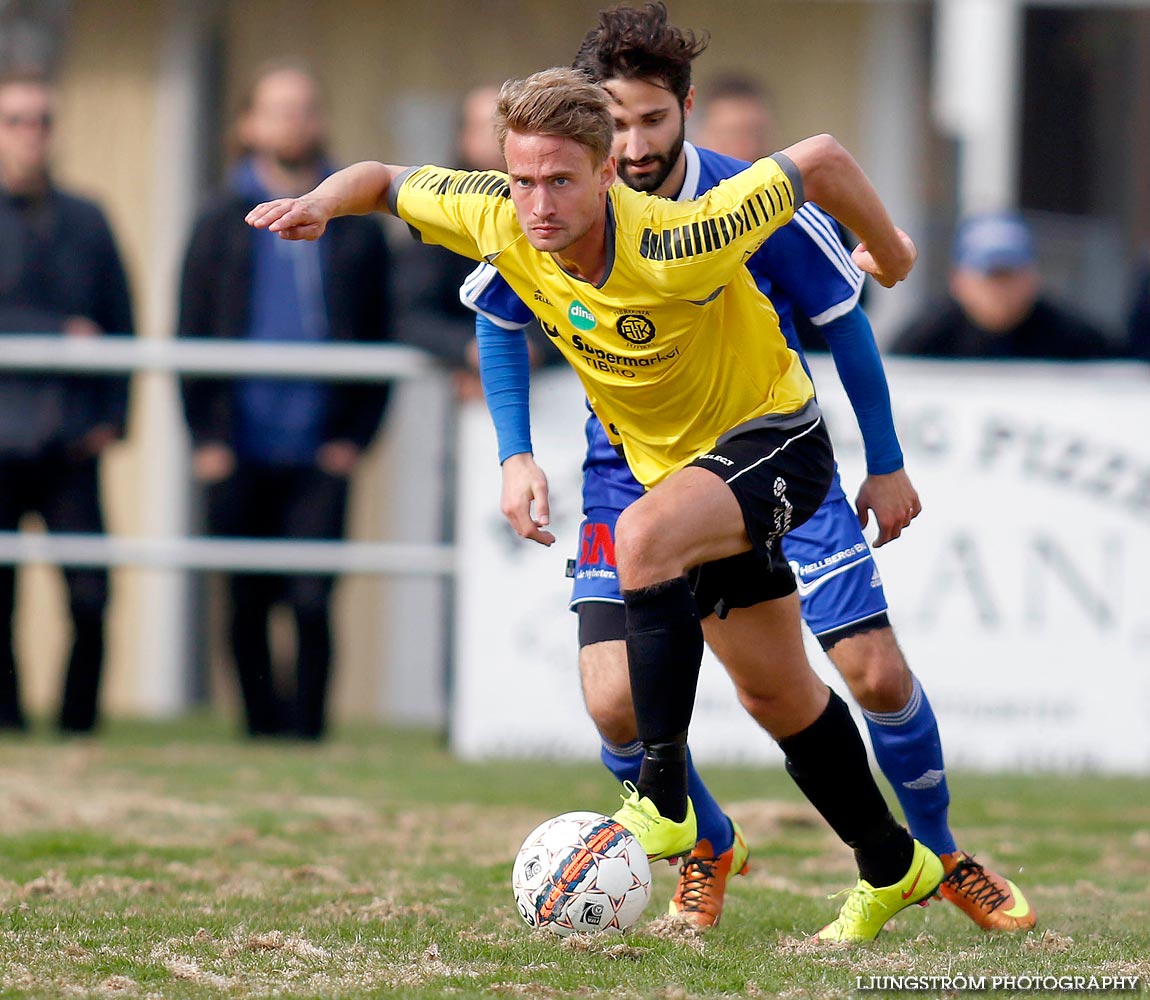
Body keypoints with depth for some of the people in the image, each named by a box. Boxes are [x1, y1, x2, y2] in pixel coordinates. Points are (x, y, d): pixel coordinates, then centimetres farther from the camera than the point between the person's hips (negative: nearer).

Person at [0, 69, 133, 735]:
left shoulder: (87, 223, 15)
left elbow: (120, 323, 14)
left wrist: (113, 416, 3)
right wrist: (62, 334, -12)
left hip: (72, 441, 2)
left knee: (92, 595, -6)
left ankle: (80, 723, 4)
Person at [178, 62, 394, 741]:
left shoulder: (358, 230, 9)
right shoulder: (222, 226, 9)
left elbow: (380, 343, 9)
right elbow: (191, 336, 8)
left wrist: (356, 435, -3)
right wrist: (205, 437, -2)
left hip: (321, 456, -1)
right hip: (239, 456, 1)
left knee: (312, 602, -12)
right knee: (248, 609, 4)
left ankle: (308, 734, -7)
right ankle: (263, 732, 15)